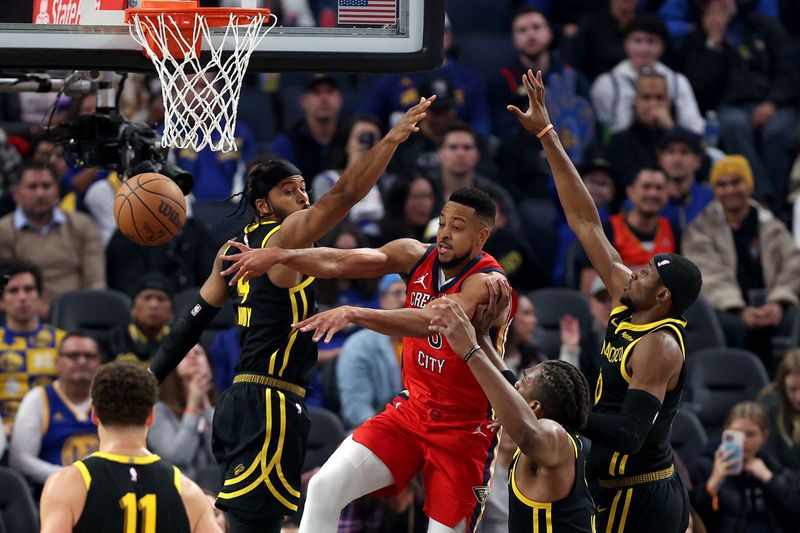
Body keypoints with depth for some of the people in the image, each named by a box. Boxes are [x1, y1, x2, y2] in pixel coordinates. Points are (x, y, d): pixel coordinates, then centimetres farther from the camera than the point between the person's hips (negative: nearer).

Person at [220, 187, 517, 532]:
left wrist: (353, 314, -51)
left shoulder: (489, 283, -21)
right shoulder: (417, 256, -1)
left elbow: (432, 321, -39)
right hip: (409, 411, 5)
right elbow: (341, 262, -13)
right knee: (325, 487, -12)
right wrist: (279, 256, -30)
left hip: (462, 431, -5)